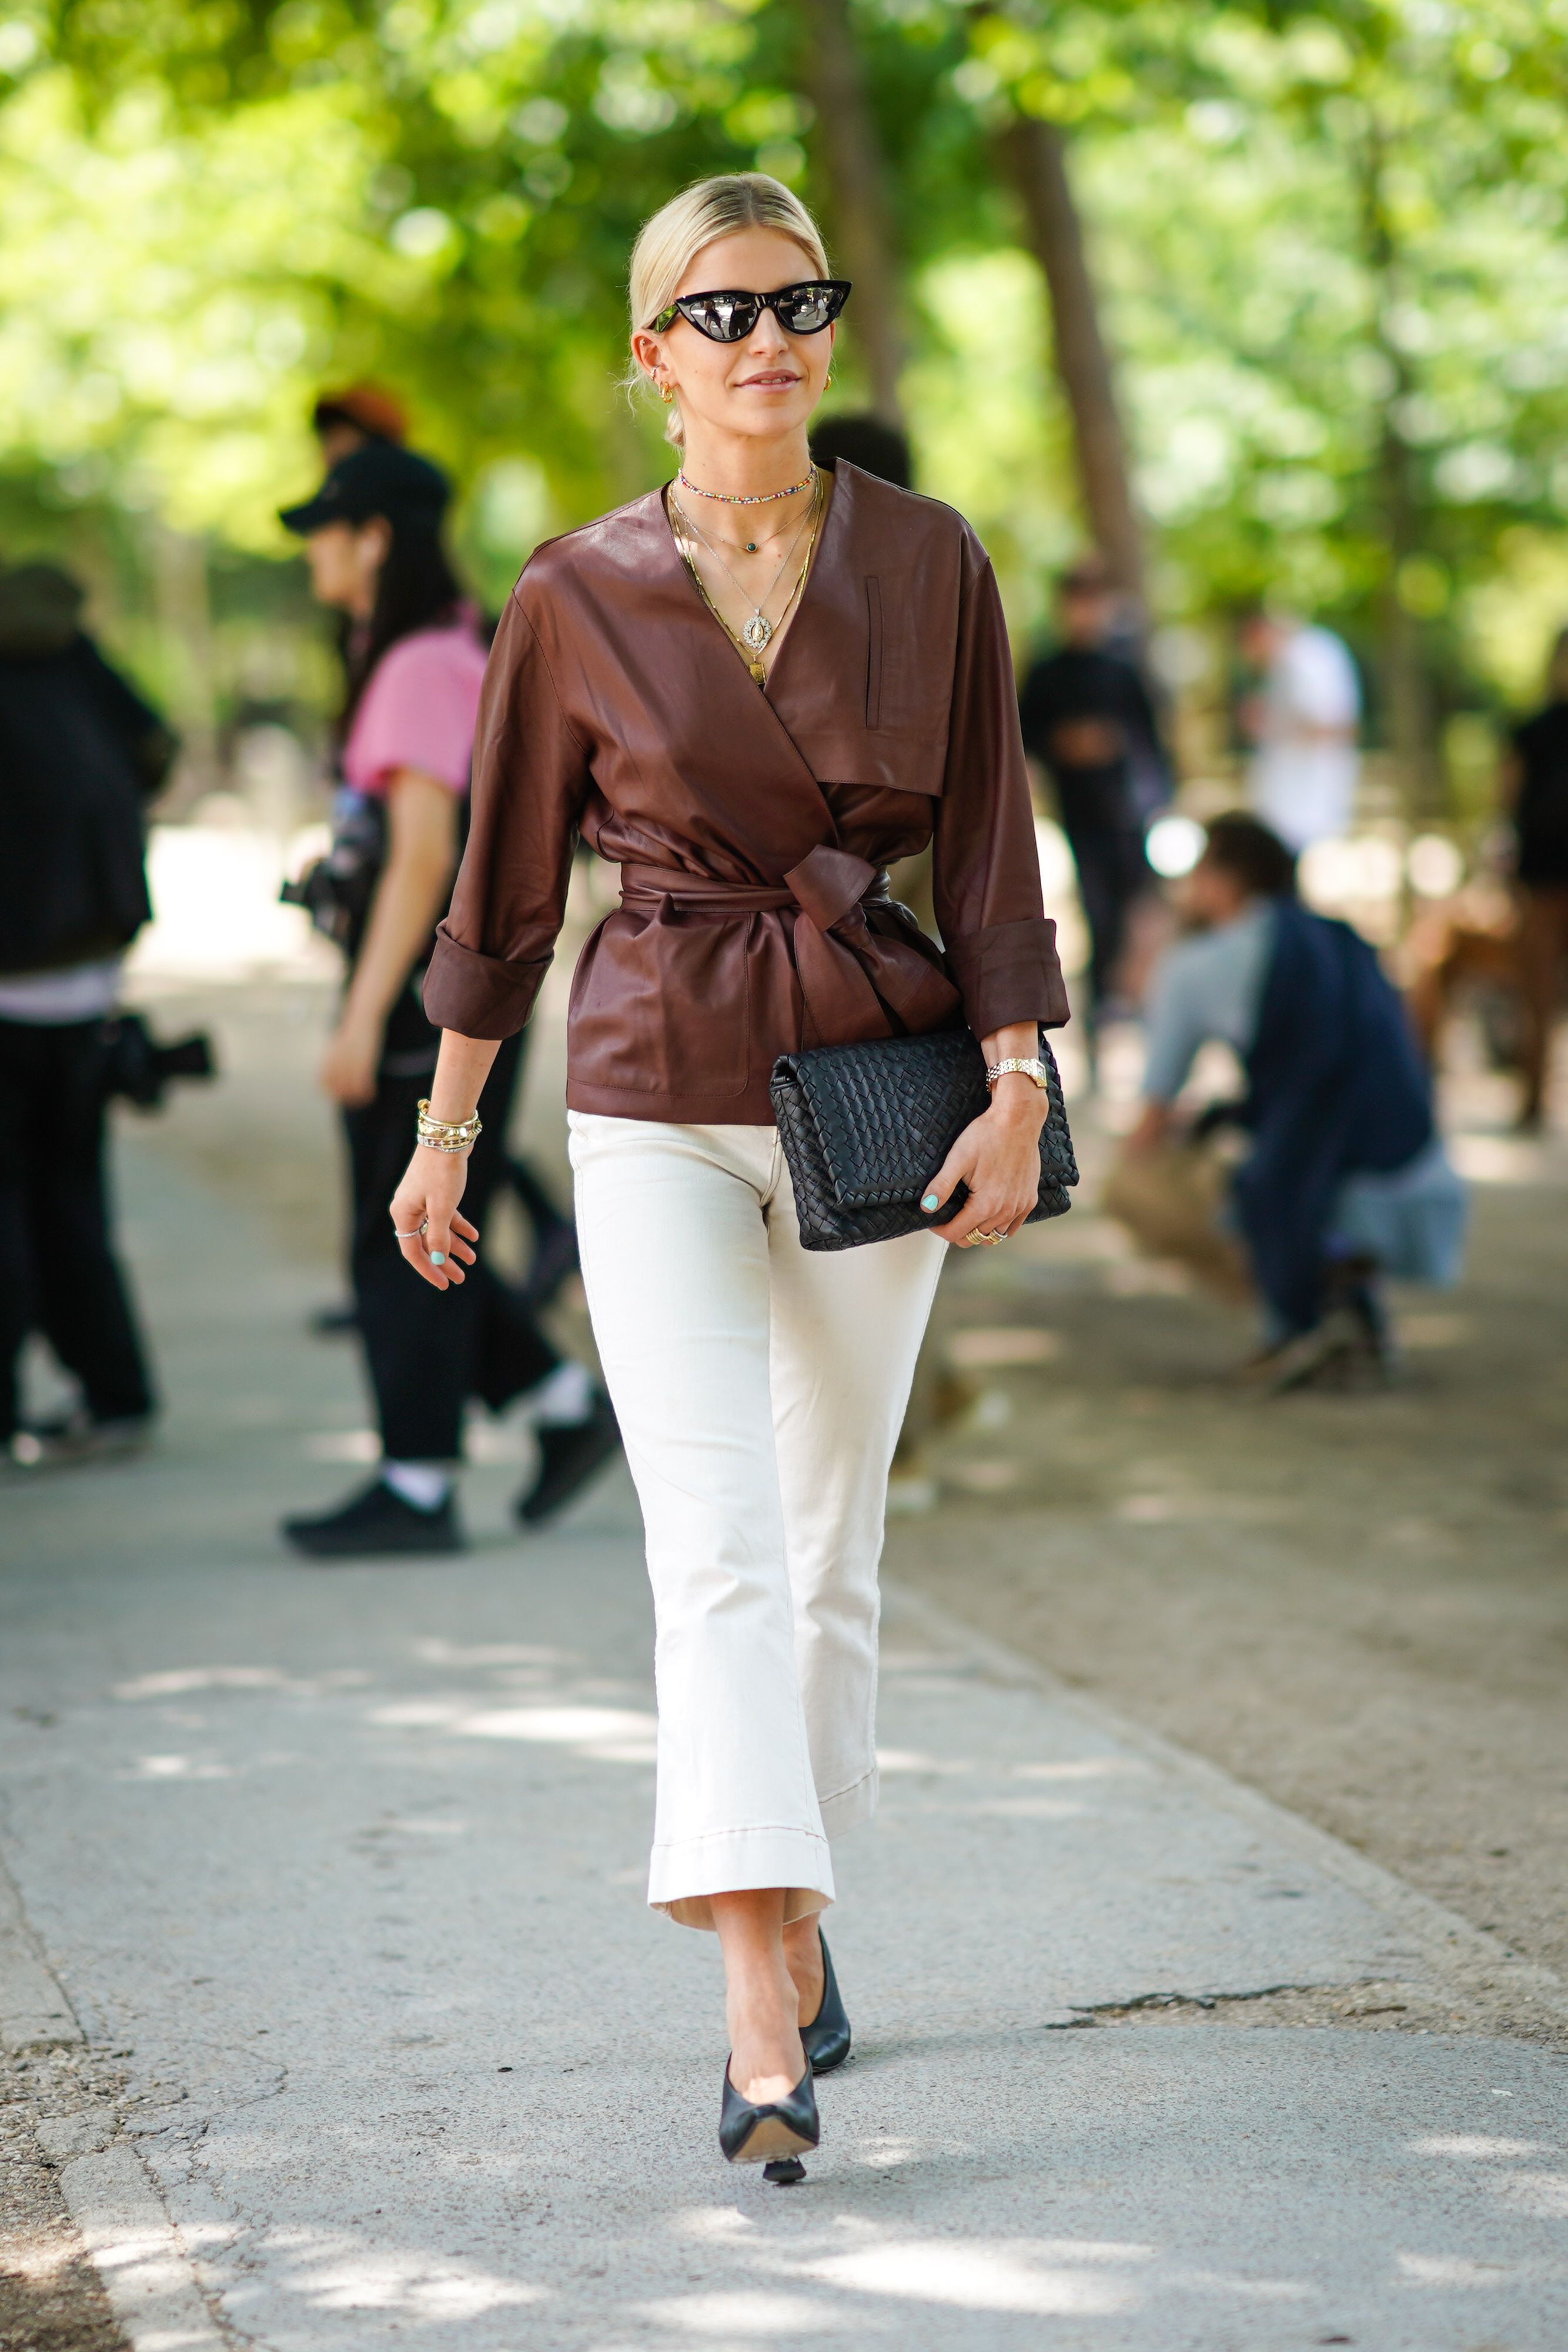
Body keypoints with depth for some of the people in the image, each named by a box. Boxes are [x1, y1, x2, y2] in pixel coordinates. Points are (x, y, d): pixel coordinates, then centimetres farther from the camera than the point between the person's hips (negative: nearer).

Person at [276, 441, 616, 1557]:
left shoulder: (423, 670, -16)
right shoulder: (456, 651, 15)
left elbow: (423, 853, -21)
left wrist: (363, 1016, -21)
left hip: (431, 991, -10)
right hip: (437, 991, 10)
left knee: (405, 1243, -3)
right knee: (416, 1241, 14)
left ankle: (418, 1486, 2)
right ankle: (569, 1405, 17)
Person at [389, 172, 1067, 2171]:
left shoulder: (928, 564, 1)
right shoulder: (575, 598, -1)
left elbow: (988, 842, 2)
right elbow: (509, 881, 7)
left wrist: (1016, 1088, -8)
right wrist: (444, 1132, 10)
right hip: (657, 1106, -2)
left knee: (830, 1543, 11)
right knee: (717, 1548, -12)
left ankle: (792, 1924, 31)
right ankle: (765, 2025, -18)